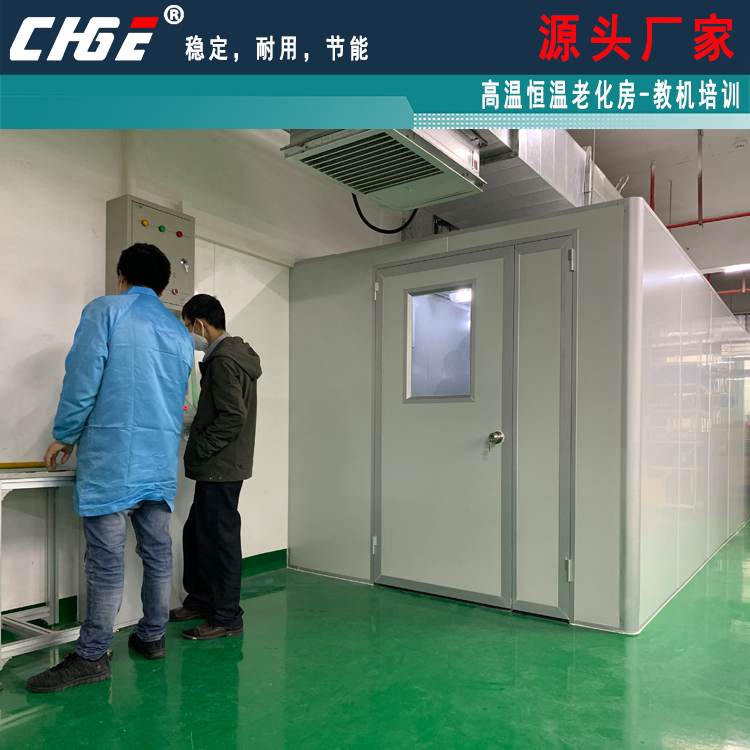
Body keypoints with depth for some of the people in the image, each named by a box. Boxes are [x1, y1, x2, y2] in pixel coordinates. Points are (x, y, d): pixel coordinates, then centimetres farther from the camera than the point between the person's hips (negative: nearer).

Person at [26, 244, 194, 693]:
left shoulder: (105, 311, -3)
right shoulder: (181, 333, 14)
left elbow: (83, 380, -9)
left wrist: (64, 436, 2)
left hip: (112, 456, -5)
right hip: (162, 459, 6)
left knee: (107, 558, -2)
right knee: (157, 551, 12)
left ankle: (93, 656, 6)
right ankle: (153, 636, 24)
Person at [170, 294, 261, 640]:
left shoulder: (223, 360, -17)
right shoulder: (238, 353, 15)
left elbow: (233, 417, -24)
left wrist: (198, 449, -15)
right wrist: (198, 443, 17)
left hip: (220, 468, -10)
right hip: (217, 468, 10)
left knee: (219, 539, -1)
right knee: (195, 533, 19)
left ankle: (226, 618, 11)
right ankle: (199, 601, 33)